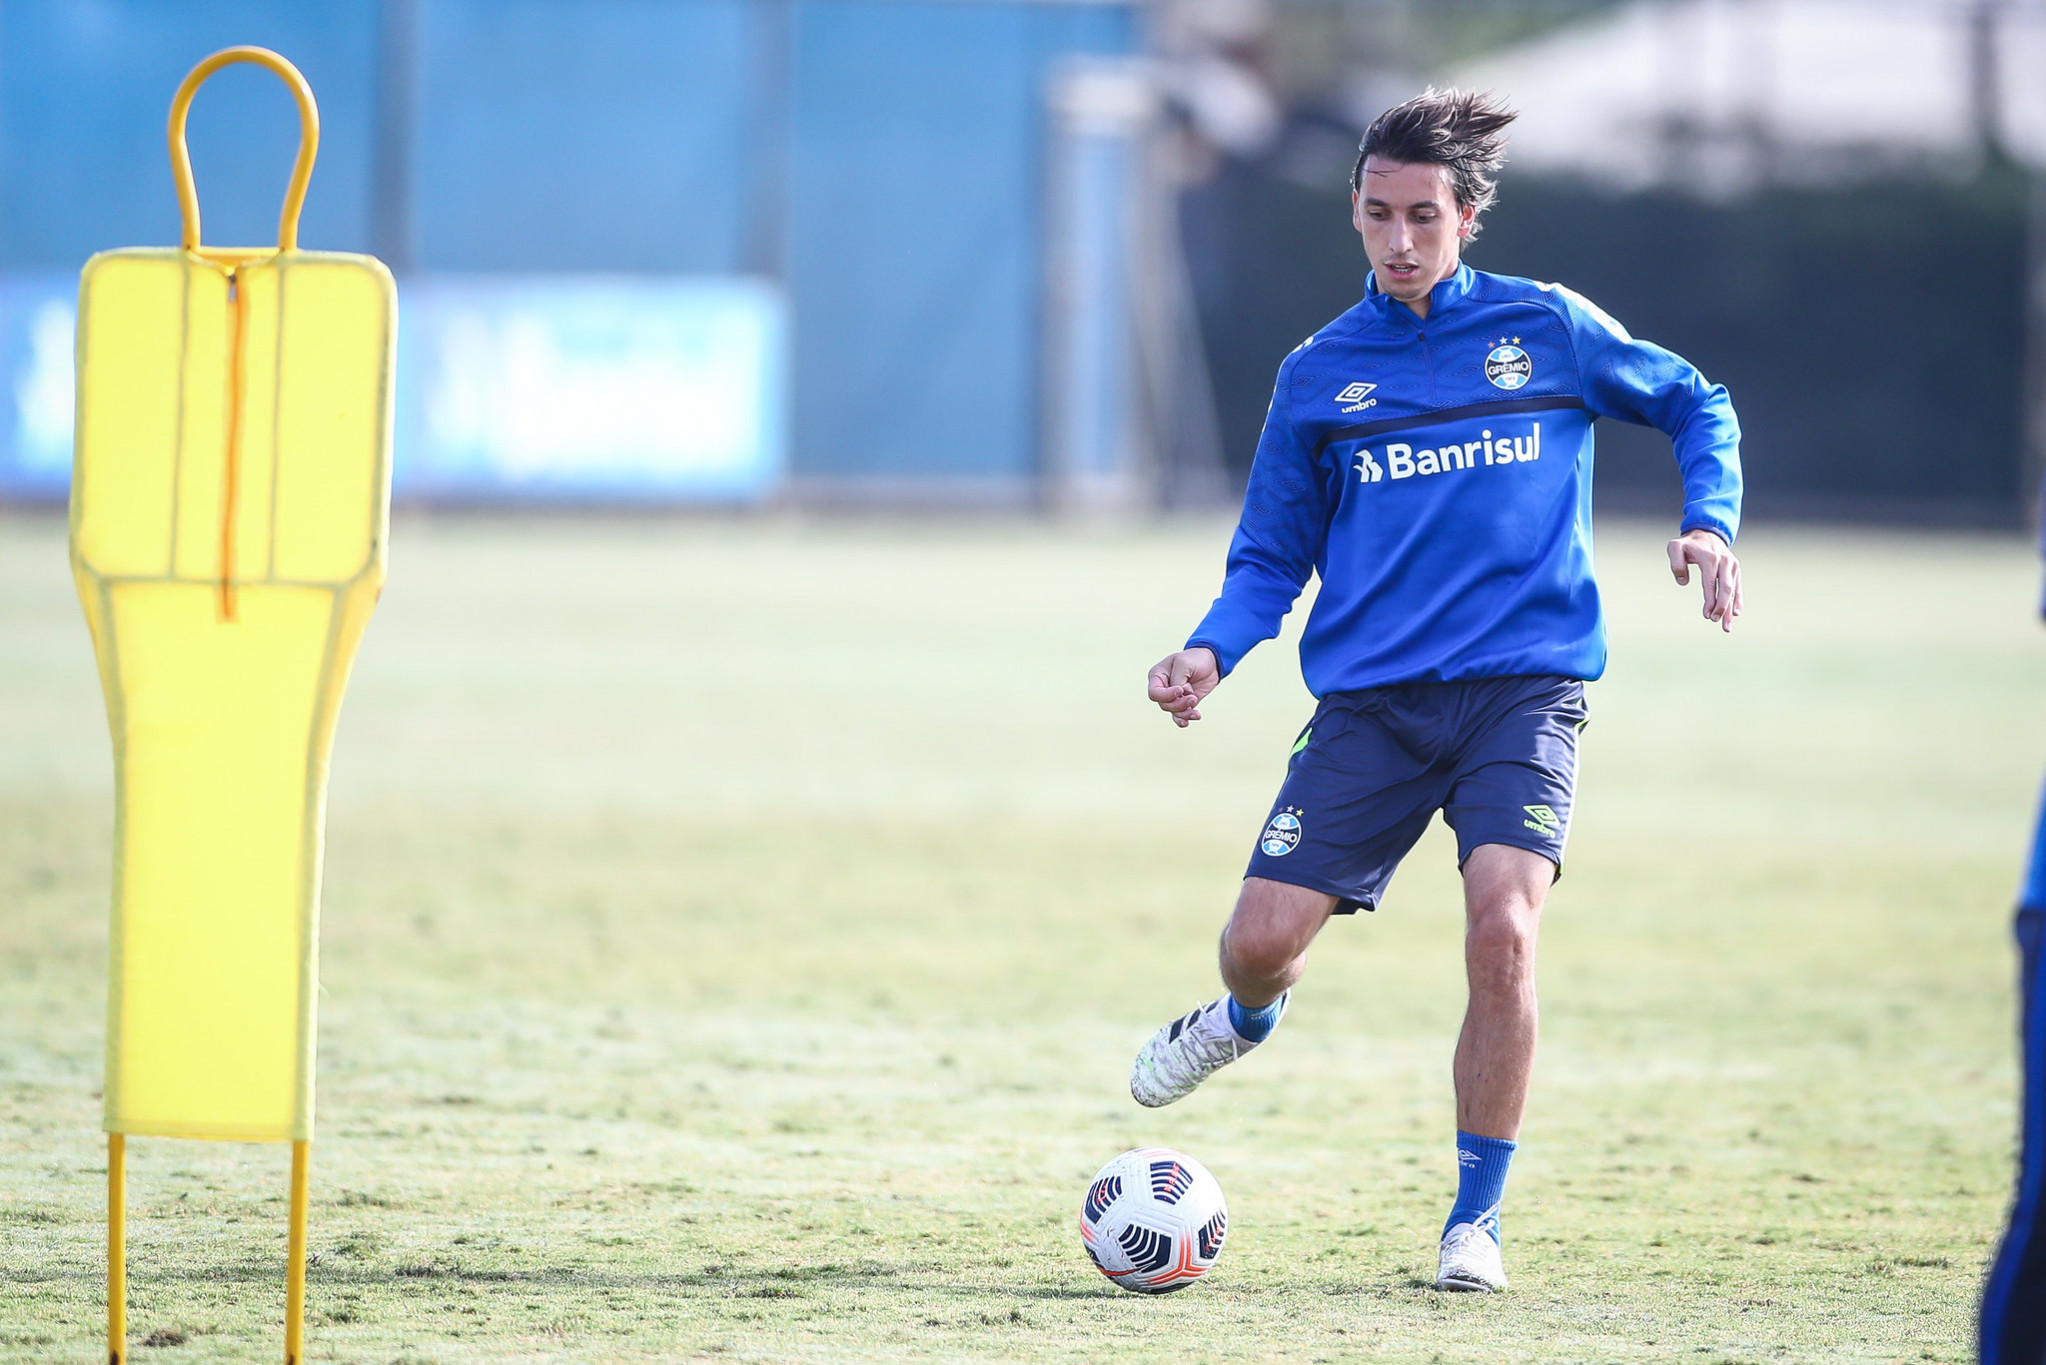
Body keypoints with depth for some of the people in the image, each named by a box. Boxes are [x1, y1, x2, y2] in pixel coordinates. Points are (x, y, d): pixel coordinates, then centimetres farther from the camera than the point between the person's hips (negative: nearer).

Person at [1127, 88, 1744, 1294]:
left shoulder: (1549, 330, 4)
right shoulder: (1319, 373, 8)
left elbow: (1699, 405, 17)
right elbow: (1274, 556, 13)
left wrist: (1711, 523, -1)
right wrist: (1212, 651, -5)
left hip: (1522, 688, -2)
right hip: (1371, 698, 2)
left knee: (1504, 933, -23)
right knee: (1263, 938, -7)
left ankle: (1478, 1217, -6)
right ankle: (1248, 1018, 35)